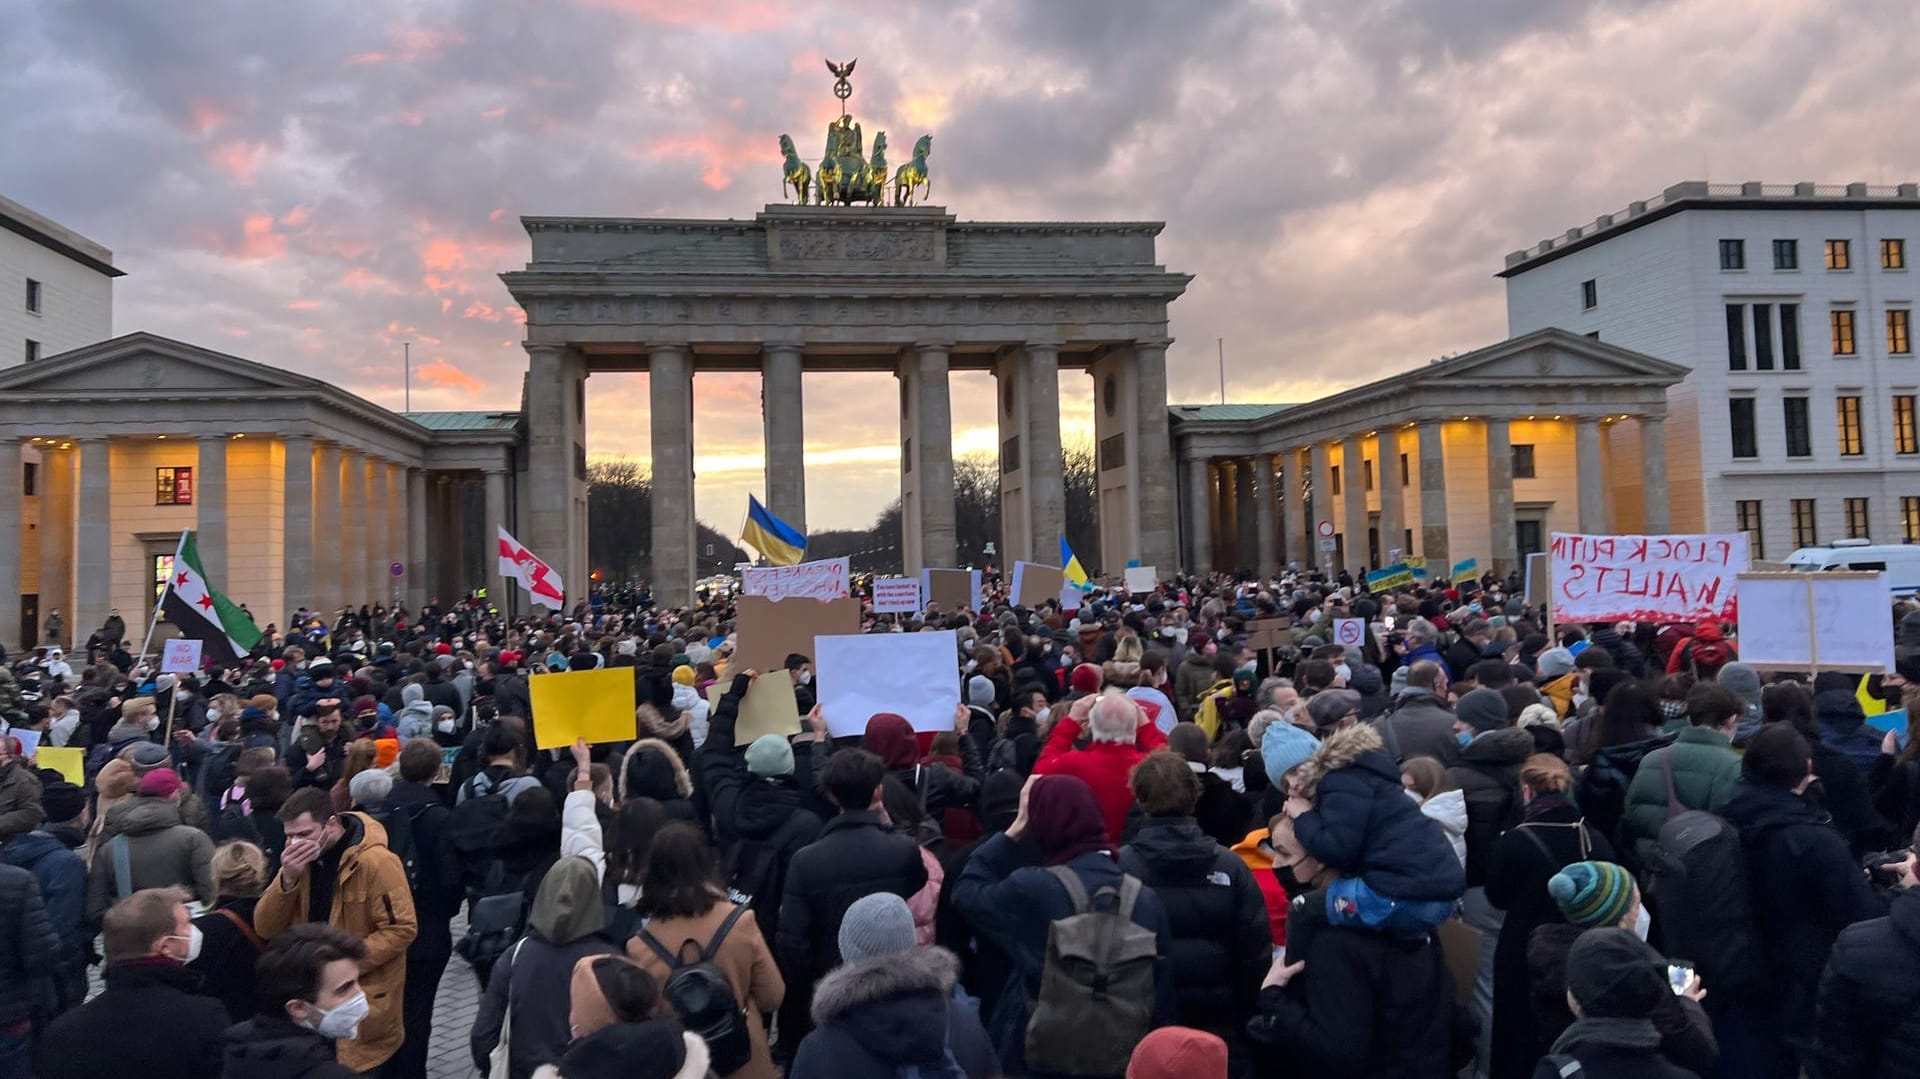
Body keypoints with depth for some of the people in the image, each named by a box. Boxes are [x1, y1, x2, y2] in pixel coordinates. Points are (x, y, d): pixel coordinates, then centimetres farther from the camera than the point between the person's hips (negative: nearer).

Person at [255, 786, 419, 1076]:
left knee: (355, 1067, 5)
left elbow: (401, 929, -19)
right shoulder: (300, 858, 1)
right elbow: (266, 929, -2)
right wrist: (288, 878, -18)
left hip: (364, 999, -6)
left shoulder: (376, 861, -20)